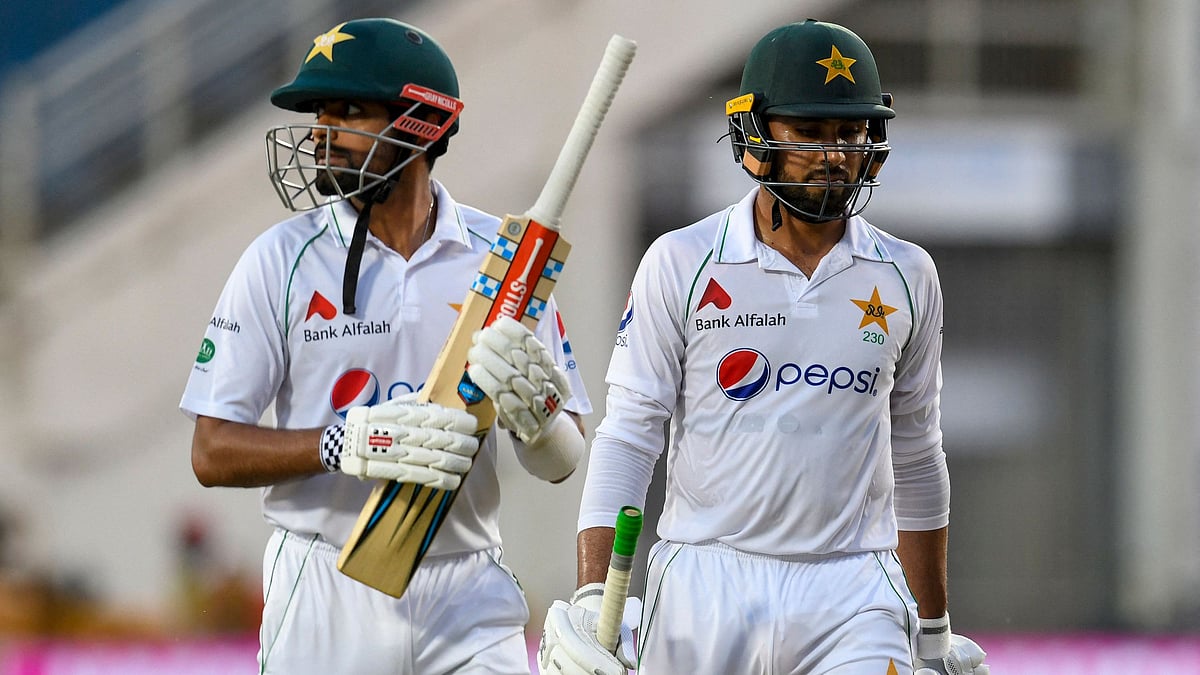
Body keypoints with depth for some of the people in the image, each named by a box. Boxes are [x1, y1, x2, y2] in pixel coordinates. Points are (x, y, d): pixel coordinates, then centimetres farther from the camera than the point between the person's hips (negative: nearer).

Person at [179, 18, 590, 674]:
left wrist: (529, 406, -19)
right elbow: (213, 453, -7)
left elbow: (560, 464, 4)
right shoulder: (283, 258, -2)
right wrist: (343, 443, -23)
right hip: (324, 594, -1)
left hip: (468, 597, 1)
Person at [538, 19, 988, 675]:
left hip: (853, 602, 1)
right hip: (705, 589, -1)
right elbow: (626, 438, -1)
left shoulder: (907, 276, 9)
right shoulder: (681, 264, 0)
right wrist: (590, 599, -11)